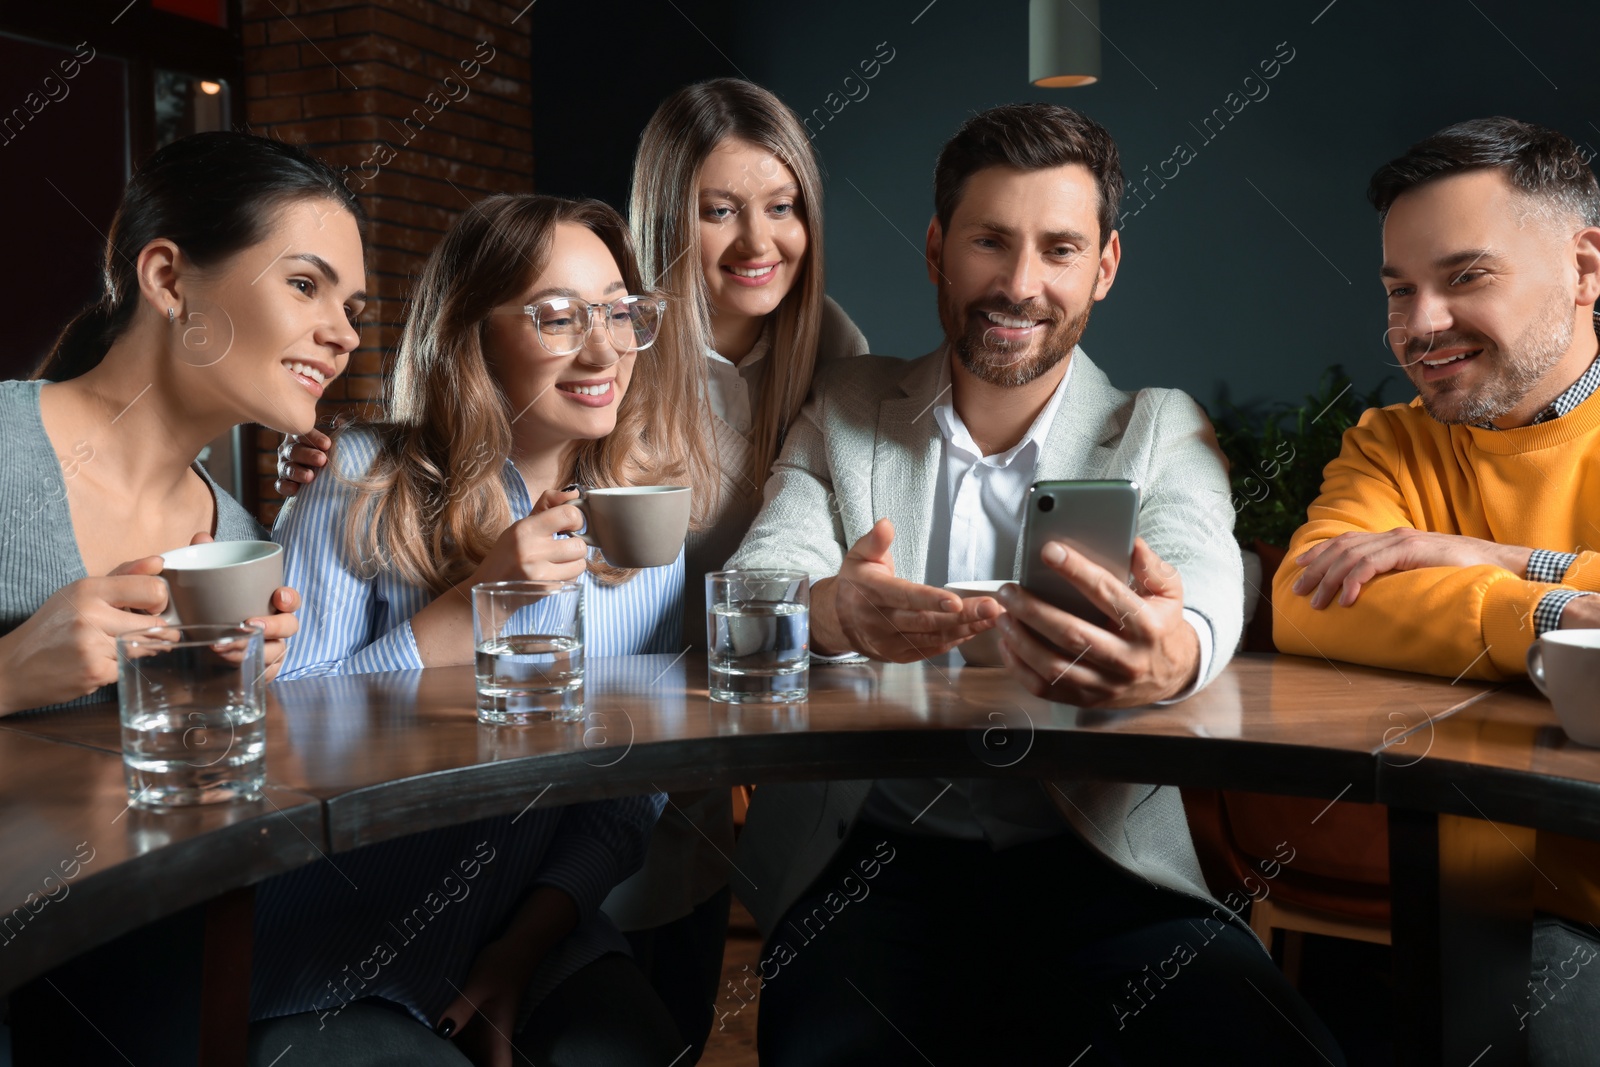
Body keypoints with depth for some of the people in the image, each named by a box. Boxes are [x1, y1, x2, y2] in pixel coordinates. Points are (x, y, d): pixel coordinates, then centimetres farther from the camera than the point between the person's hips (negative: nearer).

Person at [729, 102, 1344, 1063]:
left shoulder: (1163, 430, 11)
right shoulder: (848, 409, 12)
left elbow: (1202, 575, -10)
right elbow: (756, 582, -2)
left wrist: (1170, 653, -37)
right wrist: (835, 611, -29)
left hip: (1098, 861, 1)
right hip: (872, 859, 0)